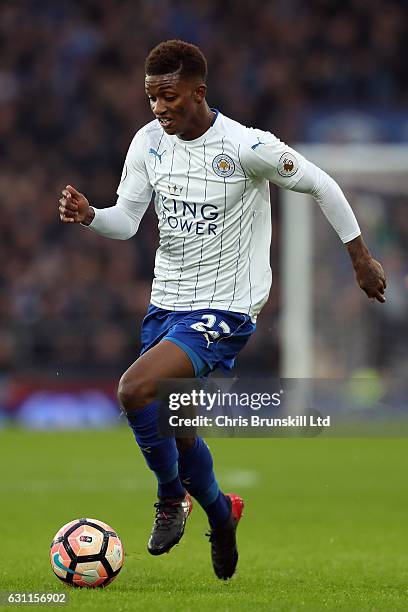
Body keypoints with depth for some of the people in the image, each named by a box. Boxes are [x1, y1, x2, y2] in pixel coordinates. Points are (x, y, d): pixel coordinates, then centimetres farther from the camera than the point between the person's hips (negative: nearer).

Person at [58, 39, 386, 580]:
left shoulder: (246, 147, -17)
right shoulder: (149, 142, -1)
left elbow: (321, 186, -6)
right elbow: (126, 220, 2)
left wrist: (362, 260, 1)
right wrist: (87, 215, -21)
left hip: (225, 308, -7)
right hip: (166, 303, 7)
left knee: (135, 389, -25)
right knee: (173, 426, 15)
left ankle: (173, 495, -2)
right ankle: (220, 511, 43)